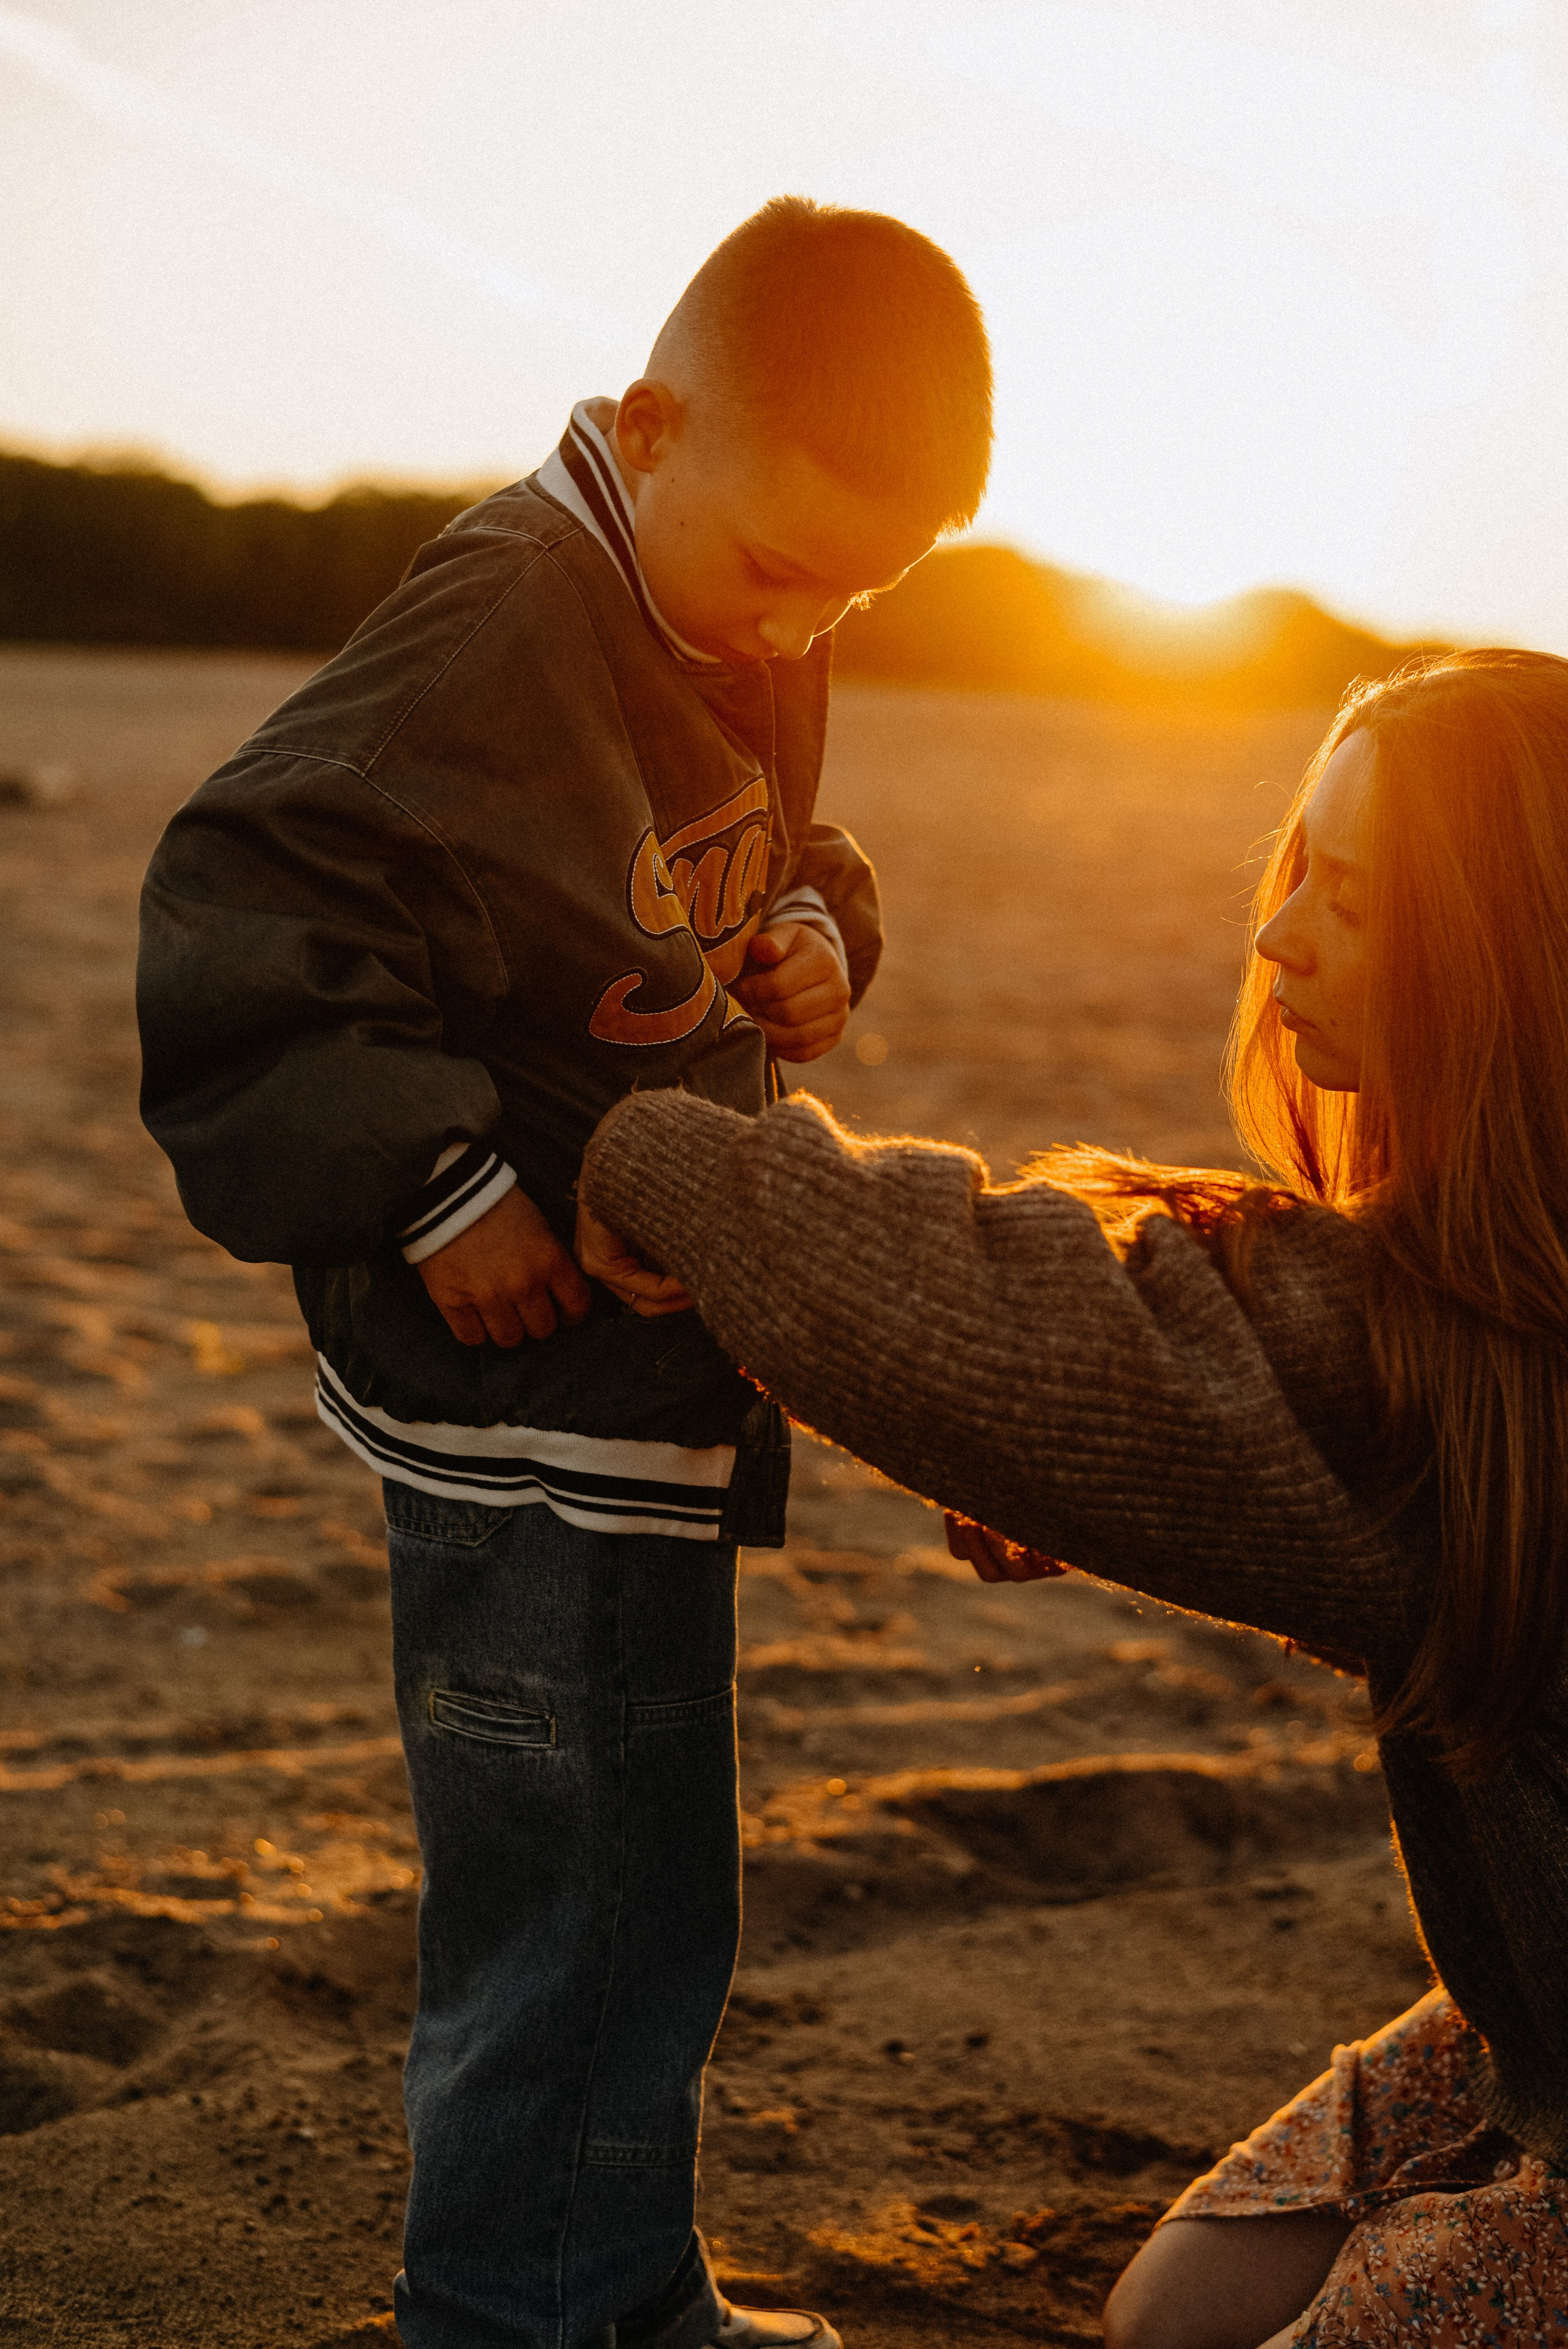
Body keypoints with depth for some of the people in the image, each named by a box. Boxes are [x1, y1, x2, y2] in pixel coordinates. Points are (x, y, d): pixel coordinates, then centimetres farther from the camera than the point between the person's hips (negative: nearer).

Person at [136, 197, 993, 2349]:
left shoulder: (748, 637, 10)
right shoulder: (509, 624, -19)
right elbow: (245, 923, -24)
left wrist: (810, 930, 2)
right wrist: (437, 1186, -26)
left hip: (644, 1378, 10)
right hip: (531, 1386, -10)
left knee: (637, 1904, 22)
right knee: (586, 1922, -1)